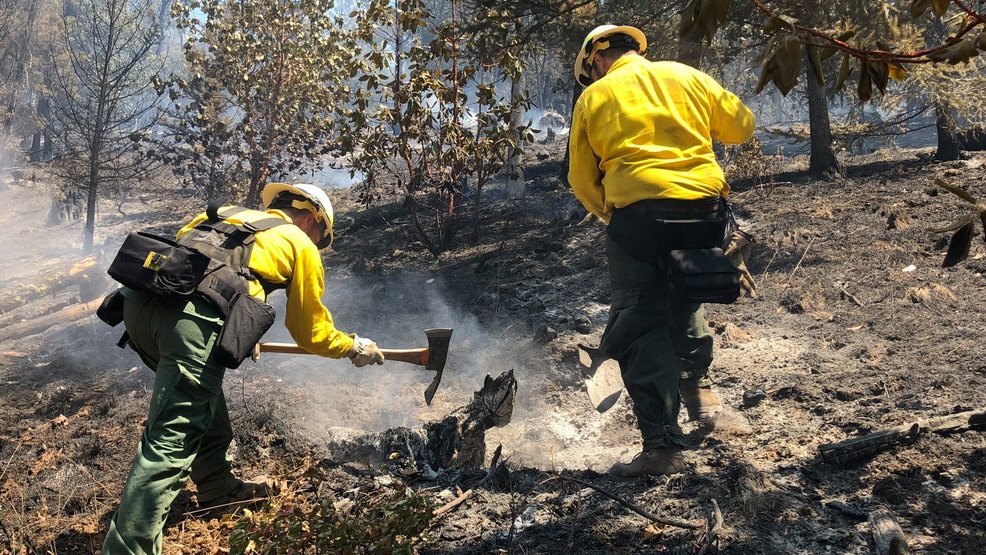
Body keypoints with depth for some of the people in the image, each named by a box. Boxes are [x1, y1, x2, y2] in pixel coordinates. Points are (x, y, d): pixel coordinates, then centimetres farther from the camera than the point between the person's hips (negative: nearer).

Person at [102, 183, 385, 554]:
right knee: (171, 441, -8)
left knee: (203, 400, 28)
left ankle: (218, 488, 43)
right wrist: (355, 347, 41)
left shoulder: (226, 215, 34)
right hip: (192, 318, -8)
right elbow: (312, 333, 22)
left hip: (140, 300, 8)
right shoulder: (300, 245, 18)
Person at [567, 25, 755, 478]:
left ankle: (662, 446, -4)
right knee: (683, 295, 30)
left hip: (640, 214, -4)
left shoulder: (593, 97, 9)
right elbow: (742, 125, 21)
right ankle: (697, 386, 29)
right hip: (704, 208, 4)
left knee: (641, 330, 0)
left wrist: (608, 215, 26)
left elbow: (582, 180, 10)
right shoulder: (686, 76, 14)